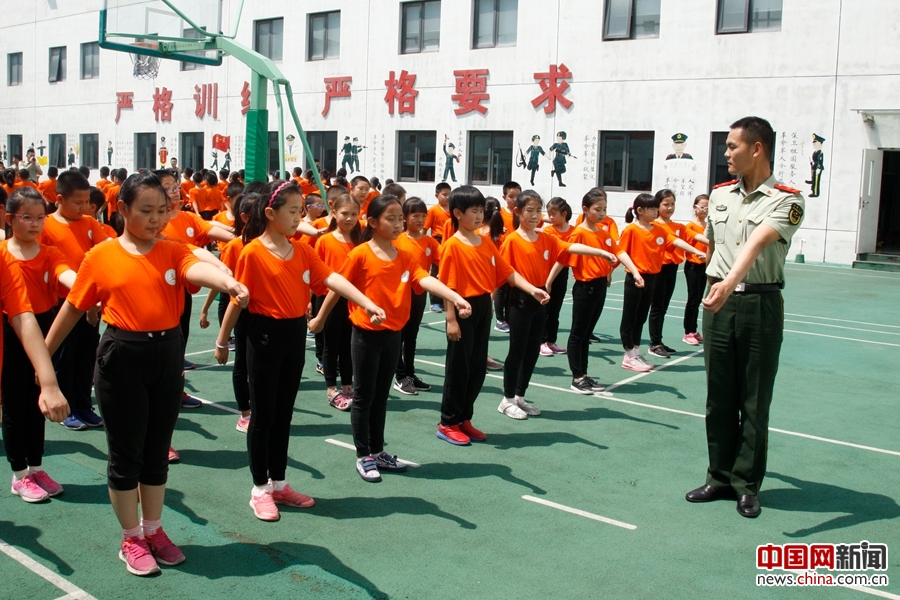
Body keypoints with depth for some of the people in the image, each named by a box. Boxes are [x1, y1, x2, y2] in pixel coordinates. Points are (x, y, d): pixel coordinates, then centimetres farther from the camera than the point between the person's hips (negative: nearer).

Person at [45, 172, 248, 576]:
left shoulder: (173, 251, 0)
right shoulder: (101, 256, -3)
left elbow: (198, 269, -23)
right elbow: (73, 307, 6)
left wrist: (228, 282, -45)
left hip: (168, 353, 2)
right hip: (122, 356, -2)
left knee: (158, 450, 14)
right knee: (126, 452, 7)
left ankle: (153, 530, 32)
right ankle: (131, 539, 25)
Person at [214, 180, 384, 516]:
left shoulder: (302, 250, 4)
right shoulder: (253, 252, -12)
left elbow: (332, 278, -7)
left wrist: (368, 304, -20)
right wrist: (222, 341, -3)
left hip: (295, 334, 6)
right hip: (265, 336, -6)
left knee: (284, 412, 14)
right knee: (263, 413, 4)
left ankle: (278, 483, 27)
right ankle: (260, 489, 18)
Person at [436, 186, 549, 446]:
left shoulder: (486, 242, 9)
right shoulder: (452, 246, -11)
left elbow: (507, 273, 7)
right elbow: (447, 285, -14)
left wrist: (532, 289, -6)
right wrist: (451, 319, -18)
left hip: (484, 308, 7)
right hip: (463, 309, -7)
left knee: (478, 367, 12)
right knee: (459, 367, 2)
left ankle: (464, 419, 25)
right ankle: (448, 423, 14)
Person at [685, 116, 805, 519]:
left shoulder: (786, 200, -9)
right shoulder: (719, 194, 10)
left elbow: (757, 243, -27)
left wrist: (731, 282, -42)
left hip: (760, 305, -5)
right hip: (718, 302, 5)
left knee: (754, 402, 4)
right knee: (719, 398, 10)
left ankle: (747, 484, 17)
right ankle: (720, 477, 22)